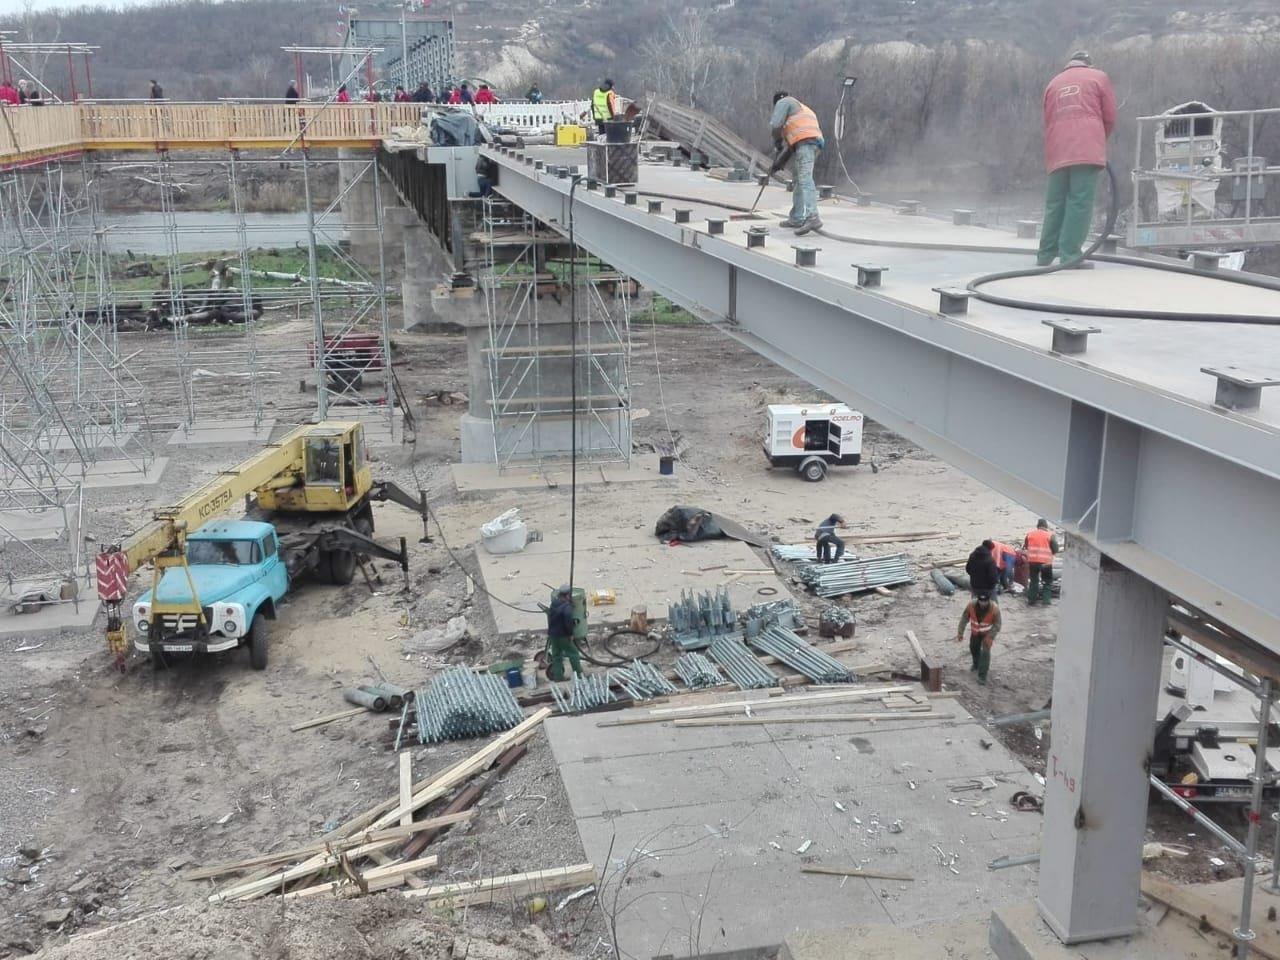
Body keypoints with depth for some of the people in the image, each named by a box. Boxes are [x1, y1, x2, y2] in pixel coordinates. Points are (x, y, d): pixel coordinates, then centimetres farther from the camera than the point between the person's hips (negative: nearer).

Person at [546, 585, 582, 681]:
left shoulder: (553, 604, 8)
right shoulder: (567, 607, -19)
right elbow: (568, 622, -25)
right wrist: (571, 634, -11)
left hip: (552, 634, 8)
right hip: (562, 636, -8)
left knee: (556, 655, 15)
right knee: (573, 653, 5)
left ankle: (558, 676, 19)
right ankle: (579, 674, 9)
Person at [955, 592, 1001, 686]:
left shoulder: (994, 608, -34)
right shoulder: (971, 604, -30)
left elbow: (997, 625, -23)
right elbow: (964, 619, -17)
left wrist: (990, 637, -30)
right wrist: (960, 633, -17)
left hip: (988, 633, -3)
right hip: (975, 632, 3)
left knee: (985, 652, -13)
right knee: (973, 648, 22)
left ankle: (982, 676, -8)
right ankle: (977, 664, 51)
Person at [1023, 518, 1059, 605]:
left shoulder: (1030, 534, 4)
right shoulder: (1050, 535, -5)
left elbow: (1025, 546, 12)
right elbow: (1055, 549, -4)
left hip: (1032, 561, 2)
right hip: (1046, 562, -2)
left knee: (1033, 581, 15)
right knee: (1047, 582, 13)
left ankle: (1031, 600, 14)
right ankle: (1046, 600, 7)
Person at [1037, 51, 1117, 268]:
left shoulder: (1053, 83, 22)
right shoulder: (1099, 77, 13)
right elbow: (1110, 117, 10)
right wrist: (1100, 139, 27)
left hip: (1058, 152, 4)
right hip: (1087, 149, -4)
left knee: (1055, 203, 9)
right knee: (1080, 202, -7)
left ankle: (1046, 254, 10)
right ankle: (1070, 255, -13)